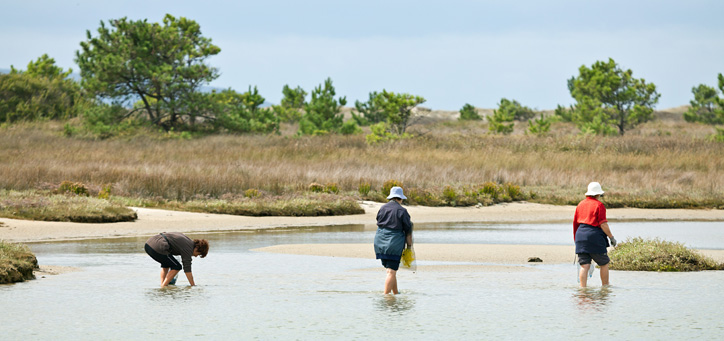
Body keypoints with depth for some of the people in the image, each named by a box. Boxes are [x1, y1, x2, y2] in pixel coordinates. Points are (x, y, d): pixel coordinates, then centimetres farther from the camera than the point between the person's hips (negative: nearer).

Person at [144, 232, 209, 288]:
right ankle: (163, 287, -1)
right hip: (156, 248, -10)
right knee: (176, 267, 4)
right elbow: (187, 269, -4)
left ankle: (162, 285, 20)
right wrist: (193, 286, 0)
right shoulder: (188, 248, -4)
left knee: (166, 264, 29)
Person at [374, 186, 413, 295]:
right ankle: (386, 295, -11)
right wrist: (409, 245, 4)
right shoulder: (402, 211, -8)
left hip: (380, 242, 6)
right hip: (395, 243, -6)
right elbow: (408, 231, -5)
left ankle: (395, 293, 24)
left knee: (391, 270, 17)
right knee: (391, 271, -5)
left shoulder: (382, 208, 7)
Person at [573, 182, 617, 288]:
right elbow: (603, 224, -10)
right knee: (604, 264, 9)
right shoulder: (599, 205, -4)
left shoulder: (581, 204, 14)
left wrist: (575, 239, 26)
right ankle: (605, 286, 14)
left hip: (581, 234, 6)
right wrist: (611, 237, -3)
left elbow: (575, 223, 17)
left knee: (584, 265, 2)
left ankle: (582, 287, -7)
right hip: (594, 236, -6)